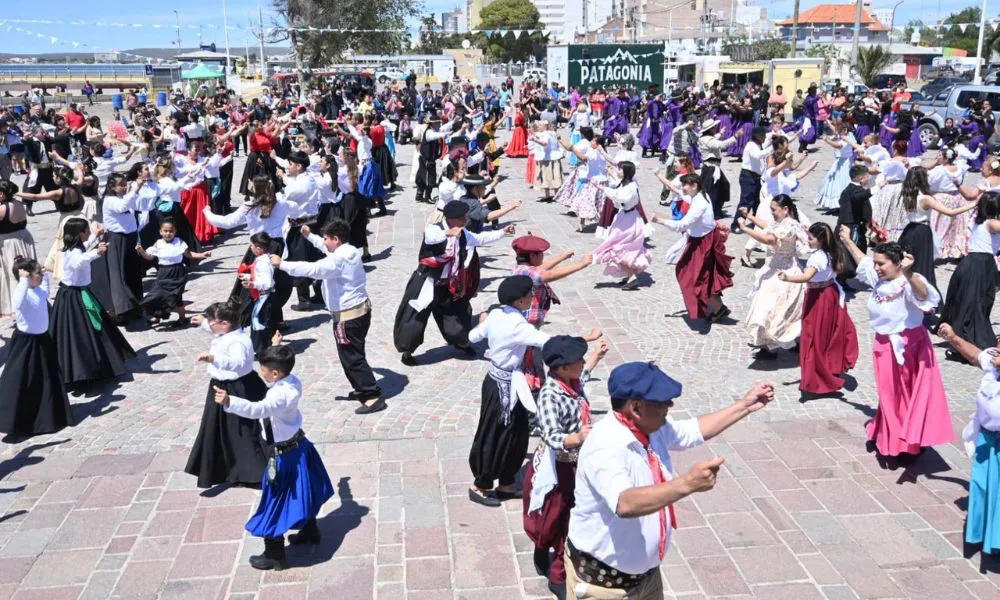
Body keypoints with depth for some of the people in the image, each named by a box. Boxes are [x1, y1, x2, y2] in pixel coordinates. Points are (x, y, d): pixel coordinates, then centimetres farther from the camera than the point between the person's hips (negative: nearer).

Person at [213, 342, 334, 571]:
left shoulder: (280, 395, -33)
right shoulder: (292, 382, -6)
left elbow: (258, 409, -53)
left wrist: (229, 402, -65)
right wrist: (277, 353, 33)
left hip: (283, 455, -10)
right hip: (298, 445, 10)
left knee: (276, 504, 4)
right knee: (302, 493, 28)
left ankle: (274, 556, 17)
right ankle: (310, 531, 49)